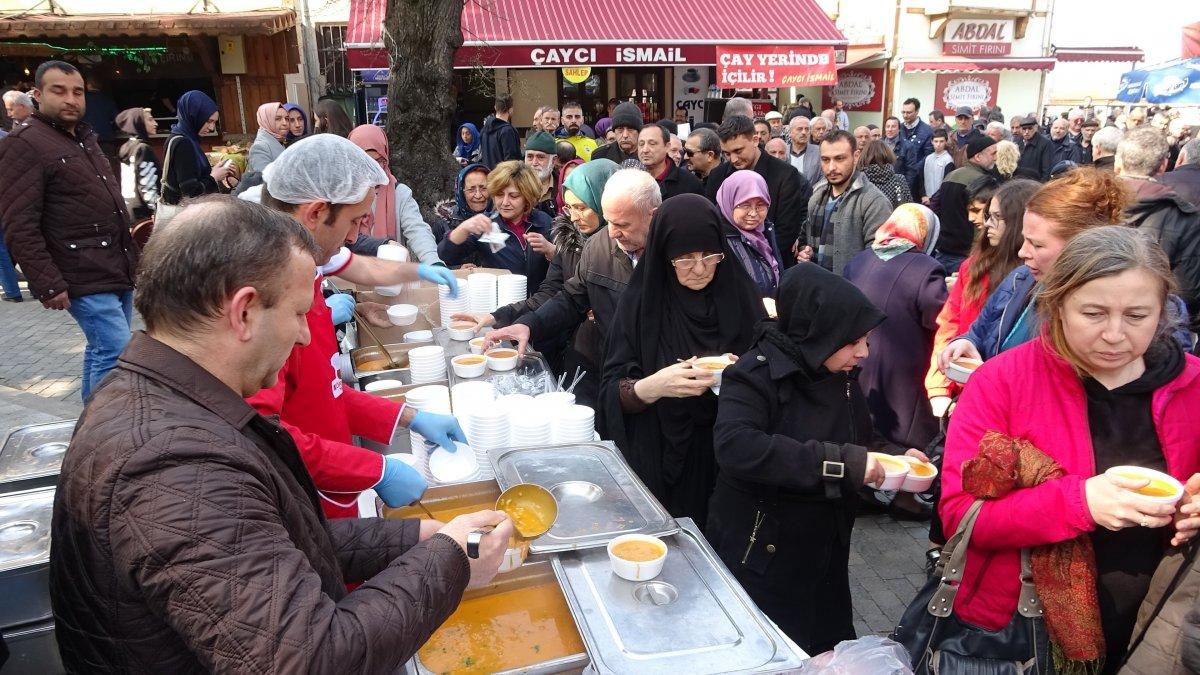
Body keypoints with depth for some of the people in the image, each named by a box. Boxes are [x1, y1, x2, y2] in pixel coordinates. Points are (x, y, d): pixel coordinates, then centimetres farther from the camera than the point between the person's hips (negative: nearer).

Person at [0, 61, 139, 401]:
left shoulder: (85, 138, 18)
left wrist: (132, 243, 21)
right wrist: (48, 285, -19)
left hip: (119, 270, 8)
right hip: (85, 278, -8)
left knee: (103, 350, 14)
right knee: (118, 353, -12)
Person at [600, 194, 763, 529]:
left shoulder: (740, 294, -3)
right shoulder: (642, 301, -7)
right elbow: (611, 390, -9)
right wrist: (654, 386, -28)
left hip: (728, 460, 2)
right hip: (658, 462, -1)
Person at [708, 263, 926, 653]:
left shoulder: (843, 378, 3)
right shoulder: (757, 373, -18)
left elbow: (859, 442, 16)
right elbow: (735, 446, -34)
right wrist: (838, 461, -36)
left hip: (825, 558, 7)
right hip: (758, 559, -6)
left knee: (830, 652, 16)